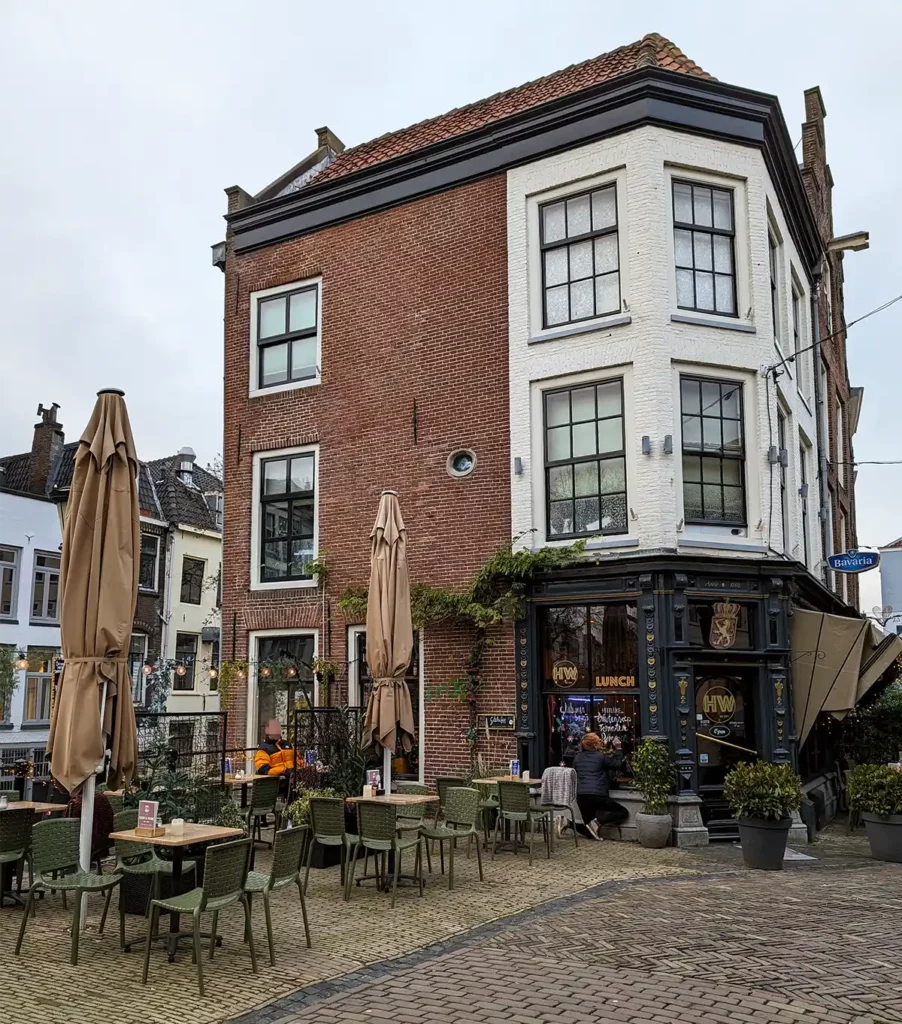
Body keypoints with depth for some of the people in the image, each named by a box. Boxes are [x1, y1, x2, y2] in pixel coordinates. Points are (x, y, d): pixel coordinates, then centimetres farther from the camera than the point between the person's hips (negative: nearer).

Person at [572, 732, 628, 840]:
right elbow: (617, 765, 9)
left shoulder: (577, 758, 13)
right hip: (597, 795, -6)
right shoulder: (601, 757, -2)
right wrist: (617, 750, 17)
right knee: (623, 812, 7)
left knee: (589, 831, 18)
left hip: (580, 796, 6)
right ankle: (597, 822, -10)